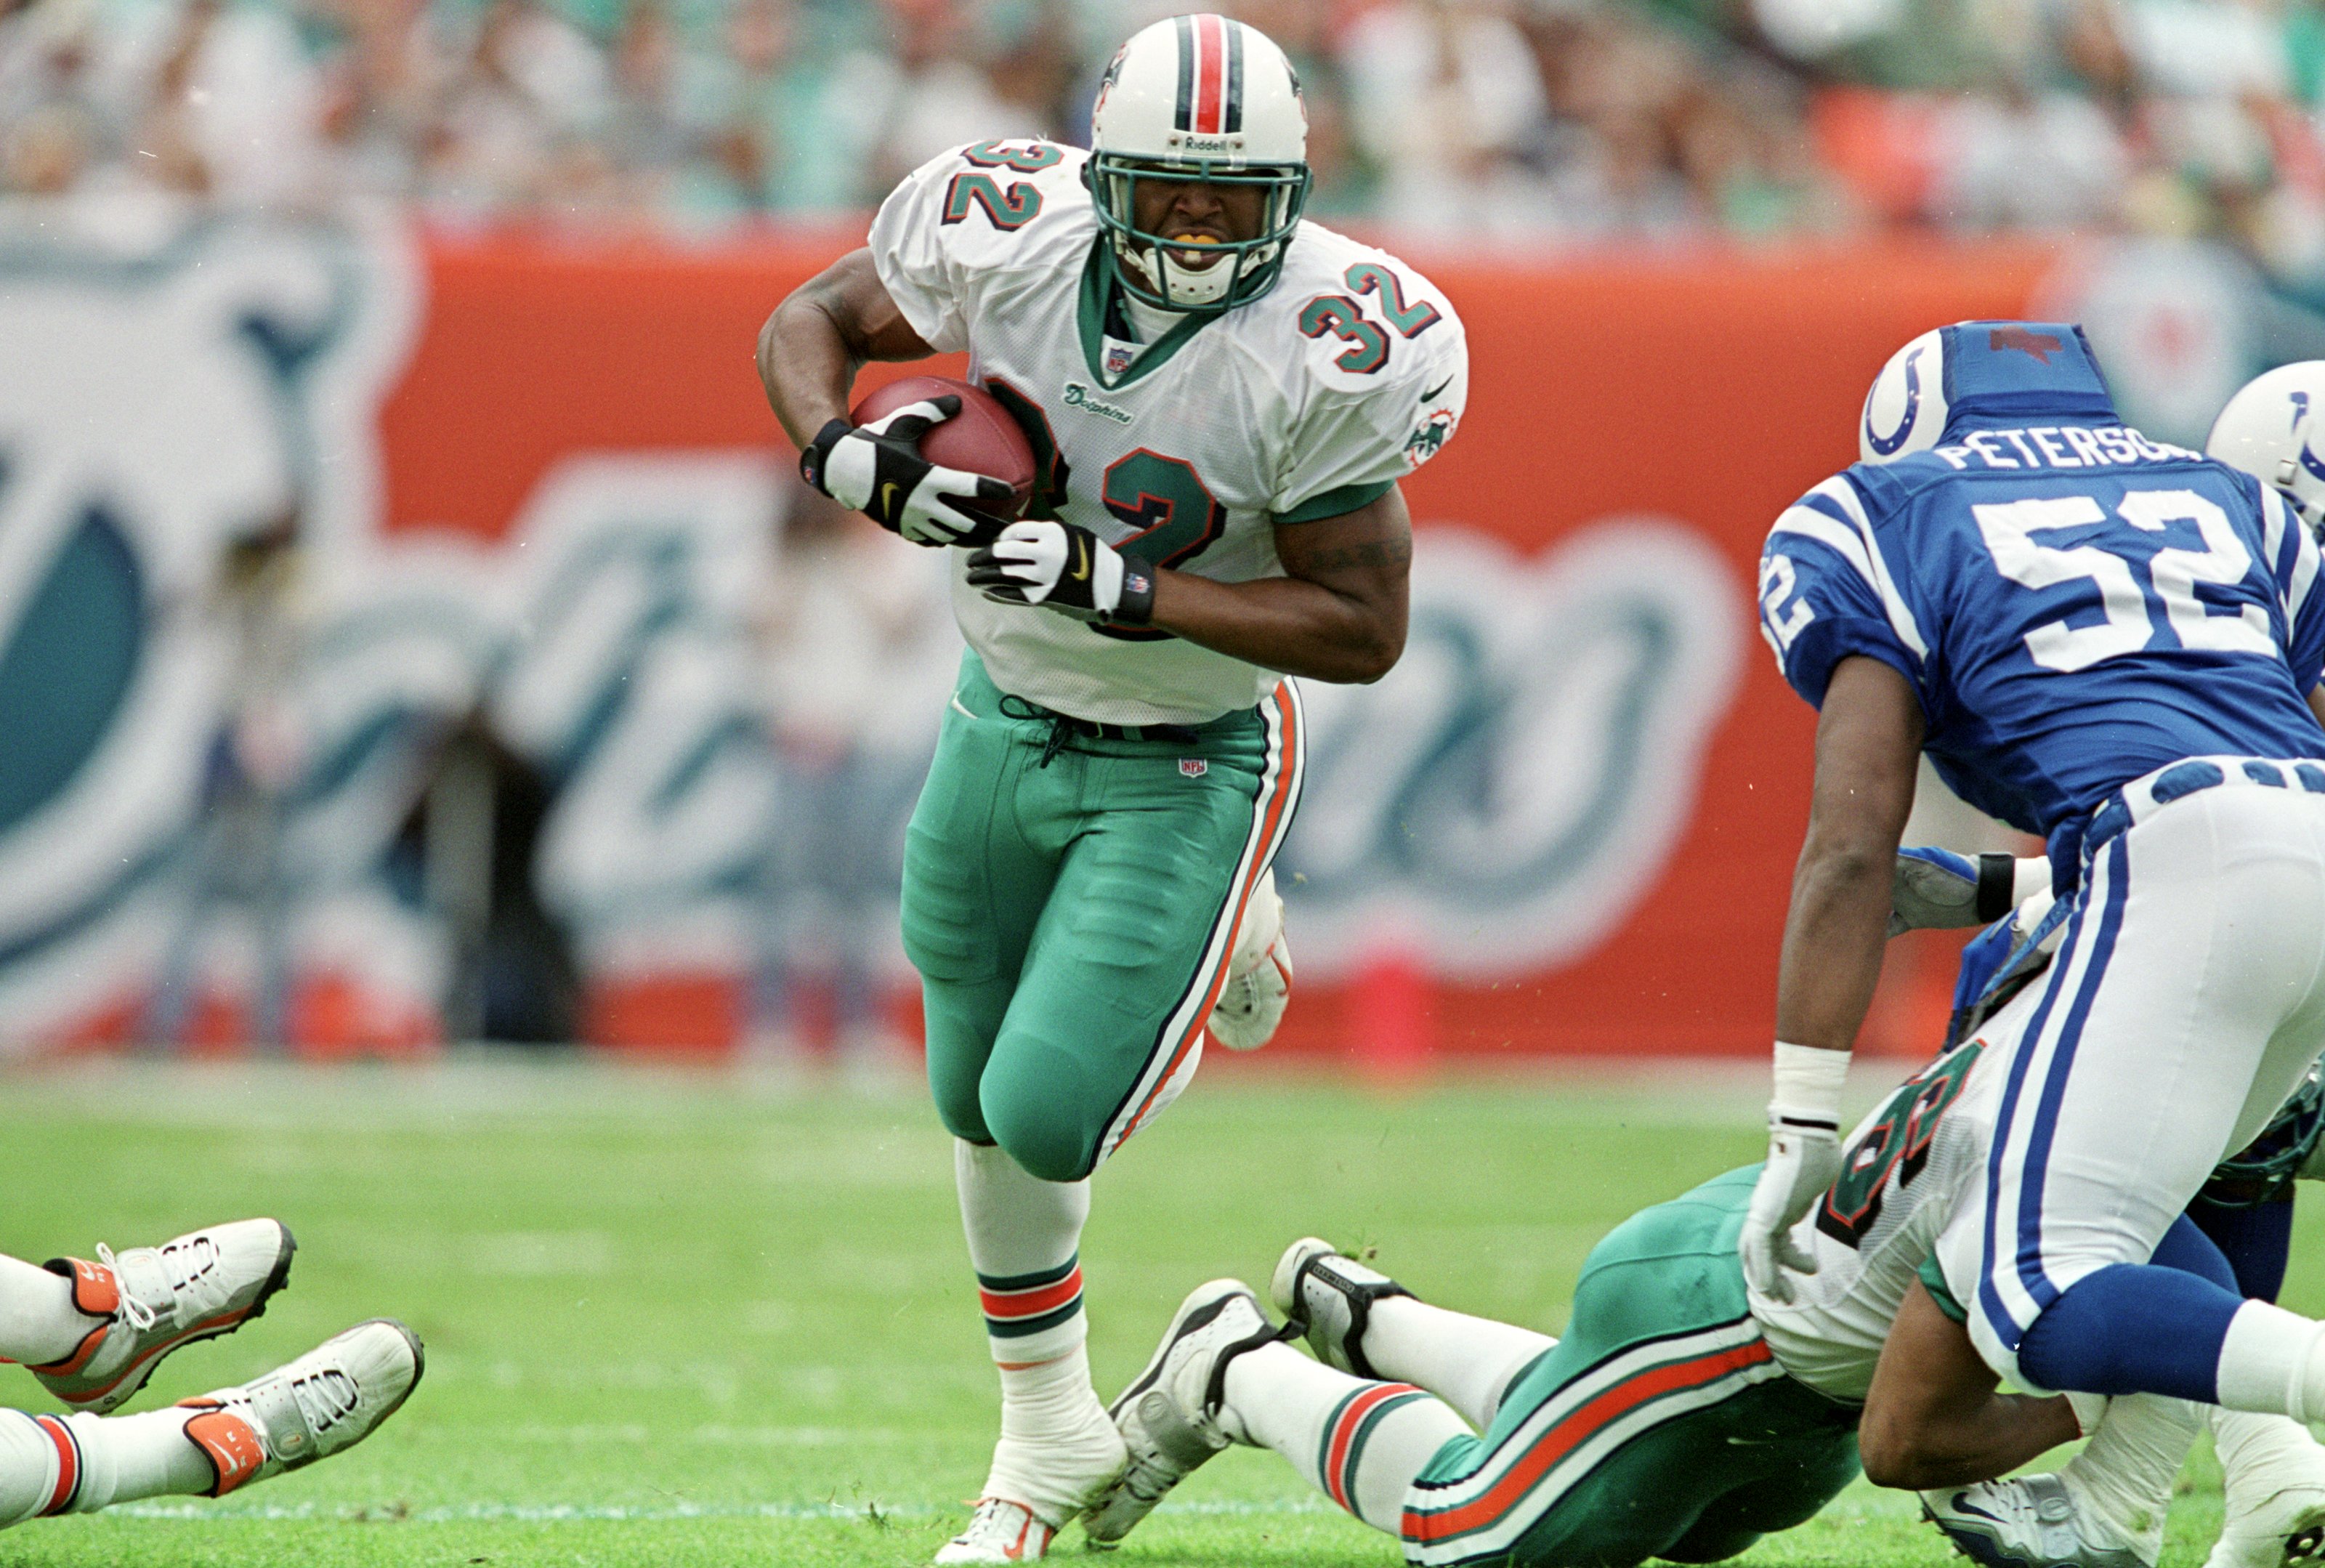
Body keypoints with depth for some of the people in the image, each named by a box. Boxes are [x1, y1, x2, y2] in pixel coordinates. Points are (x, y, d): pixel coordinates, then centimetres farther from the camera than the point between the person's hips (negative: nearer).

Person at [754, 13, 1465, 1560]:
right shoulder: (1015, 240, -19)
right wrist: (853, 460, -25)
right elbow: (809, 322, -2)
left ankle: (1201, 1017, 25)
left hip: (1183, 773, -4)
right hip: (1002, 724, 4)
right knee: (982, 1103, 16)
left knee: (1049, 1115, -13)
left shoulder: (1329, 352, -28)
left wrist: (1121, 589, -32)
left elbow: (1364, 630, -23)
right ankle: (1048, 1434, 39)